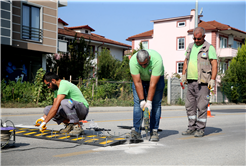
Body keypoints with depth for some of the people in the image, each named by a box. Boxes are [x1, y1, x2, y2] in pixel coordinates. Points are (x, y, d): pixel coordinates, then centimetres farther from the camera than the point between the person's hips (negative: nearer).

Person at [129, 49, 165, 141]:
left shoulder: (157, 60, -38)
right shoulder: (133, 61, -33)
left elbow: (153, 84, -35)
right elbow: (137, 83, -28)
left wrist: (149, 101, -33)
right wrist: (142, 100, -28)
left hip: (156, 78, -1)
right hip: (140, 78, 1)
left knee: (156, 104, -10)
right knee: (137, 103, -10)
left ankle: (154, 131, -7)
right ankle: (136, 130, -9)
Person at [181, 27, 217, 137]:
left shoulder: (209, 48, -2)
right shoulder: (190, 46, 16)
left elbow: (214, 64, -7)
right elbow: (186, 61, 22)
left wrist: (213, 80, -15)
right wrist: (183, 75, 12)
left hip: (202, 82, -6)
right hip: (190, 81, 6)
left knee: (201, 106, -4)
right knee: (189, 105, 8)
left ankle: (200, 129, 5)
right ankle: (192, 127, 19)